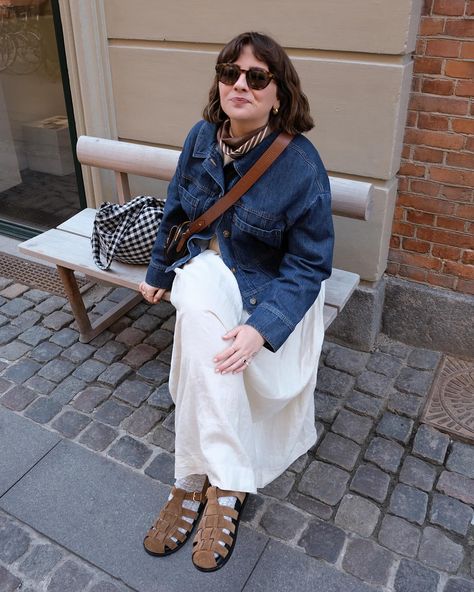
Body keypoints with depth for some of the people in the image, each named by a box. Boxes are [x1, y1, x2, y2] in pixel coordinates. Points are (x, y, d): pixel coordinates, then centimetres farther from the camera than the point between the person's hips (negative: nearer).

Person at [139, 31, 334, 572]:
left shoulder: (301, 165, -19)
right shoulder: (202, 137, -4)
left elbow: (309, 264, -18)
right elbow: (177, 210, 10)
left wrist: (261, 327, -31)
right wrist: (159, 273, 17)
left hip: (269, 287, -3)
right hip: (207, 266, 3)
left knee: (201, 335, -29)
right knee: (198, 307, -32)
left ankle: (195, 482, -12)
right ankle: (228, 484, -28)